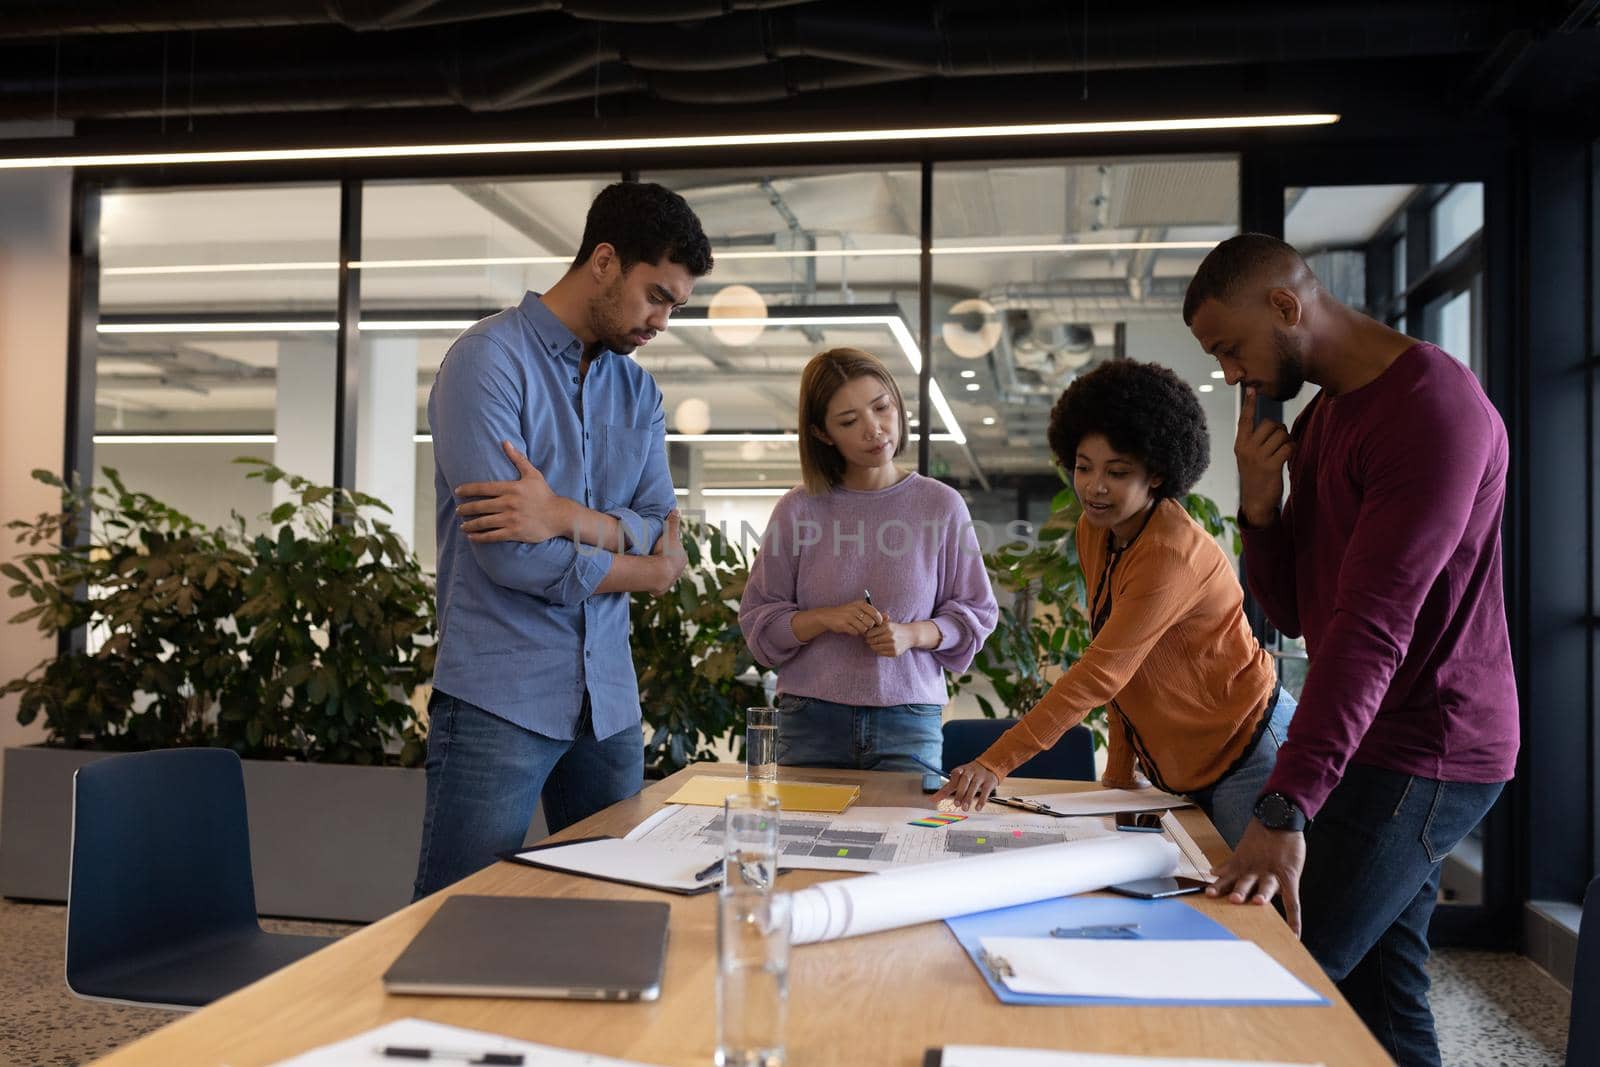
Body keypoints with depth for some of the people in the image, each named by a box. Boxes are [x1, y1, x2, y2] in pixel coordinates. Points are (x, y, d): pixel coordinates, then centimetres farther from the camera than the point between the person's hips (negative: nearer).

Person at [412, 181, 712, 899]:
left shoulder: (638, 391, 13)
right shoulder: (489, 360, -8)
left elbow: (662, 532, 2)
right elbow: (510, 556, -17)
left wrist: (567, 517, -19)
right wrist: (644, 571, -3)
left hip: (610, 700, 6)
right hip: (502, 698, -6)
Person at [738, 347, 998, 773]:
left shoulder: (942, 506, -1)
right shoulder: (799, 510, -1)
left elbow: (976, 613, 6)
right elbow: (758, 618, 4)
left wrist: (914, 634, -12)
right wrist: (825, 619, -13)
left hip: (909, 724, 0)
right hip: (810, 722, 0)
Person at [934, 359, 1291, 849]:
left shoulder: (1171, 554, -26)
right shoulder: (1094, 533, 0)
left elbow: (1100, 672, -32)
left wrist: (996, 763, -35)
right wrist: (1119, 769, 4)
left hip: (1248, 751, -8)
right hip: (1185, 770, 8)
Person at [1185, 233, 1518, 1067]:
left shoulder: (1431, 405, -16)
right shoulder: (1317, 419, 14)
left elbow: (1372, 627, -25)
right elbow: (1292, 613, 13)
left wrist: (1285, 809, -29)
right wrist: (1259, 501, -5)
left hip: (1419, 757, -9)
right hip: (1372, 745, 9)